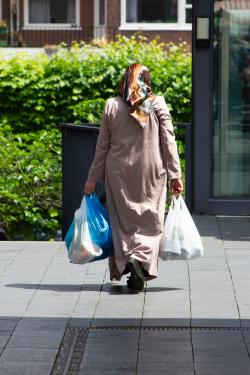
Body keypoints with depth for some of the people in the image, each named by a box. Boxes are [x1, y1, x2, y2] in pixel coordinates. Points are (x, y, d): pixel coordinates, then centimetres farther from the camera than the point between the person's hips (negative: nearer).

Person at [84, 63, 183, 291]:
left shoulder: (112, 106, -1)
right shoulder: (158, 105, -3)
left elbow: (102, 146, 2)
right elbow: (168, 142, -3)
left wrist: (93, 178, 9)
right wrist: (175, 175, 3)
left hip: (120, 173, 1)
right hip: (151, 172, -1)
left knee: (124, 220, 10)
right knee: (150, 221, 5)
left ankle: (125, 261, -6)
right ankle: (142, 260, -14)